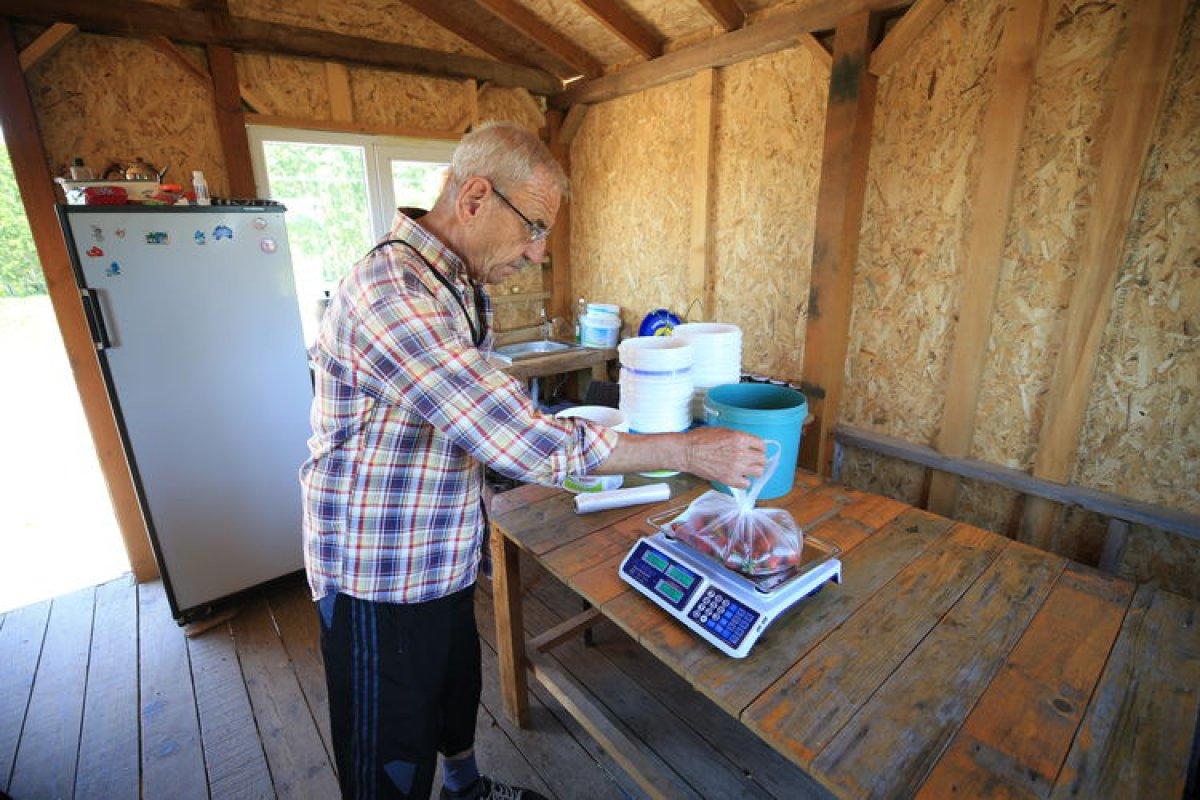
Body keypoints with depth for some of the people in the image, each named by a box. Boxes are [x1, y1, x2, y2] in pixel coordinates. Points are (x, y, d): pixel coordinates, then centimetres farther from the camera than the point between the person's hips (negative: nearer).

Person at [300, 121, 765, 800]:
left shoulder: (465, 289, 4)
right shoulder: (390, 294, -30)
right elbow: (520, 440, -35)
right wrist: (686, 451, -27)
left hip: (446, 558, 9)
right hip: (380, 577, -9)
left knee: (458, 686, 30)